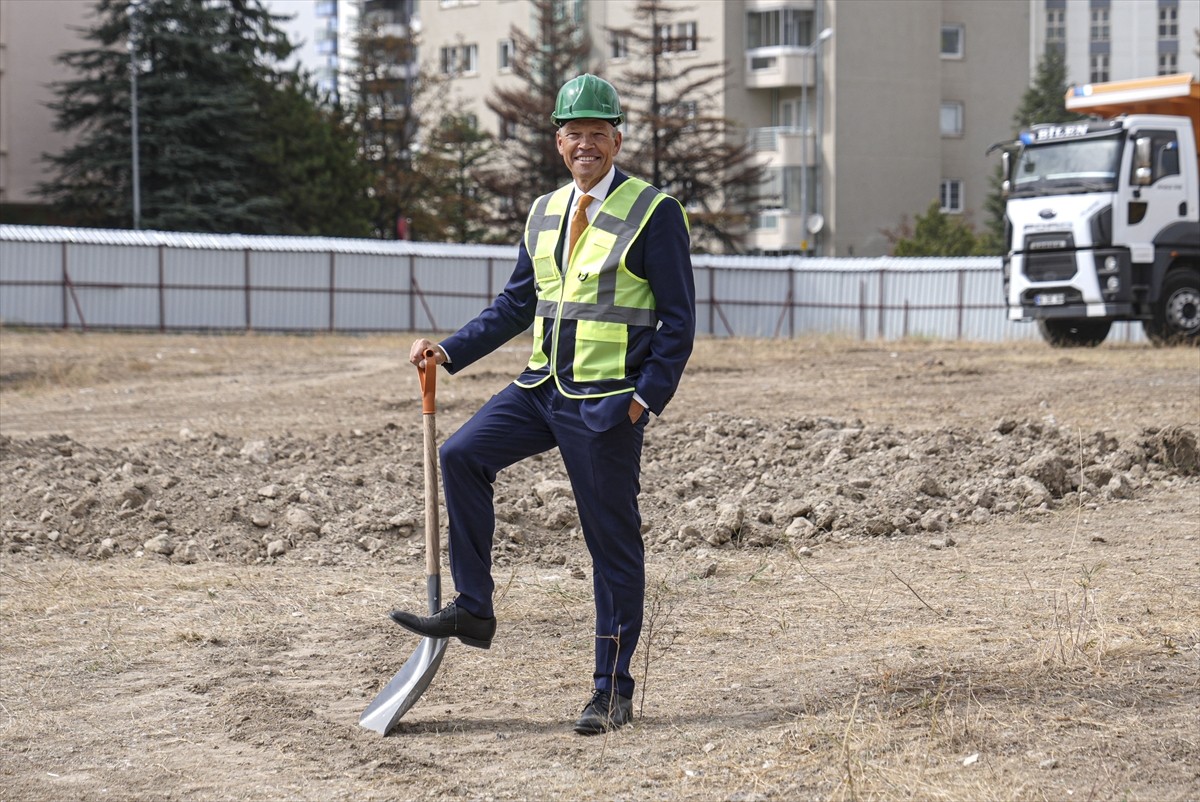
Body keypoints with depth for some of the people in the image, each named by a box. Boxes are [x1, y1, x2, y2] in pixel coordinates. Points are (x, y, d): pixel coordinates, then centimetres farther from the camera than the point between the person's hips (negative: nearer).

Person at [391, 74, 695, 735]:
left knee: (613, 543, 0)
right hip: (541, 386, 6)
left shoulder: (654, 213, -7)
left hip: (607, 403, -6)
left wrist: (645, 397, -17)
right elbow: (516, 303, 18)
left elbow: (678, 319, -7)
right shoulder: (545, 213, 12)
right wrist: (450, 351, 7)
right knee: (462, 456, -11)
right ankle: (473, 608, 1)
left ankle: (613, 692, 9)